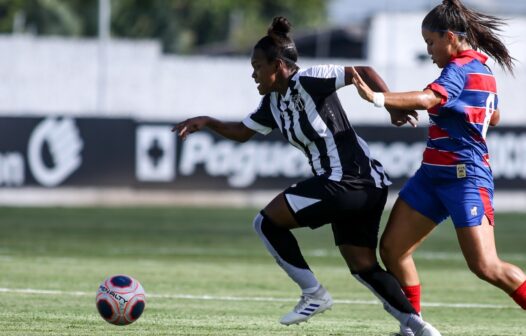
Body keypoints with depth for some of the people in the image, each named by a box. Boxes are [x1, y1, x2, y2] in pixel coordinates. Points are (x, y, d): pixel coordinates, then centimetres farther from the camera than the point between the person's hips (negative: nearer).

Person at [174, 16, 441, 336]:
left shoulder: (307, 81, -12)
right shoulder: (273, 102, 14)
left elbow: (362, 72, -18)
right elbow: (242, 131, 28)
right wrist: (207, 122, 14)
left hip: (348, 183, -10)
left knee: (267, 222, -3)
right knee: (364, 267, 14)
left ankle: (314, 294, 2)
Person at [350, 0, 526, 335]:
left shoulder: (460, 69, -15)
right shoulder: (482, 69, 15)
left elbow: (428, 98, -34)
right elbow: (493, 117, 32)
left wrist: (377, 98, -41)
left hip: (464, 177, -10)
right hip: (434, 175, 10)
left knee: (486, 266, -13)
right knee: (392, 248, 4)